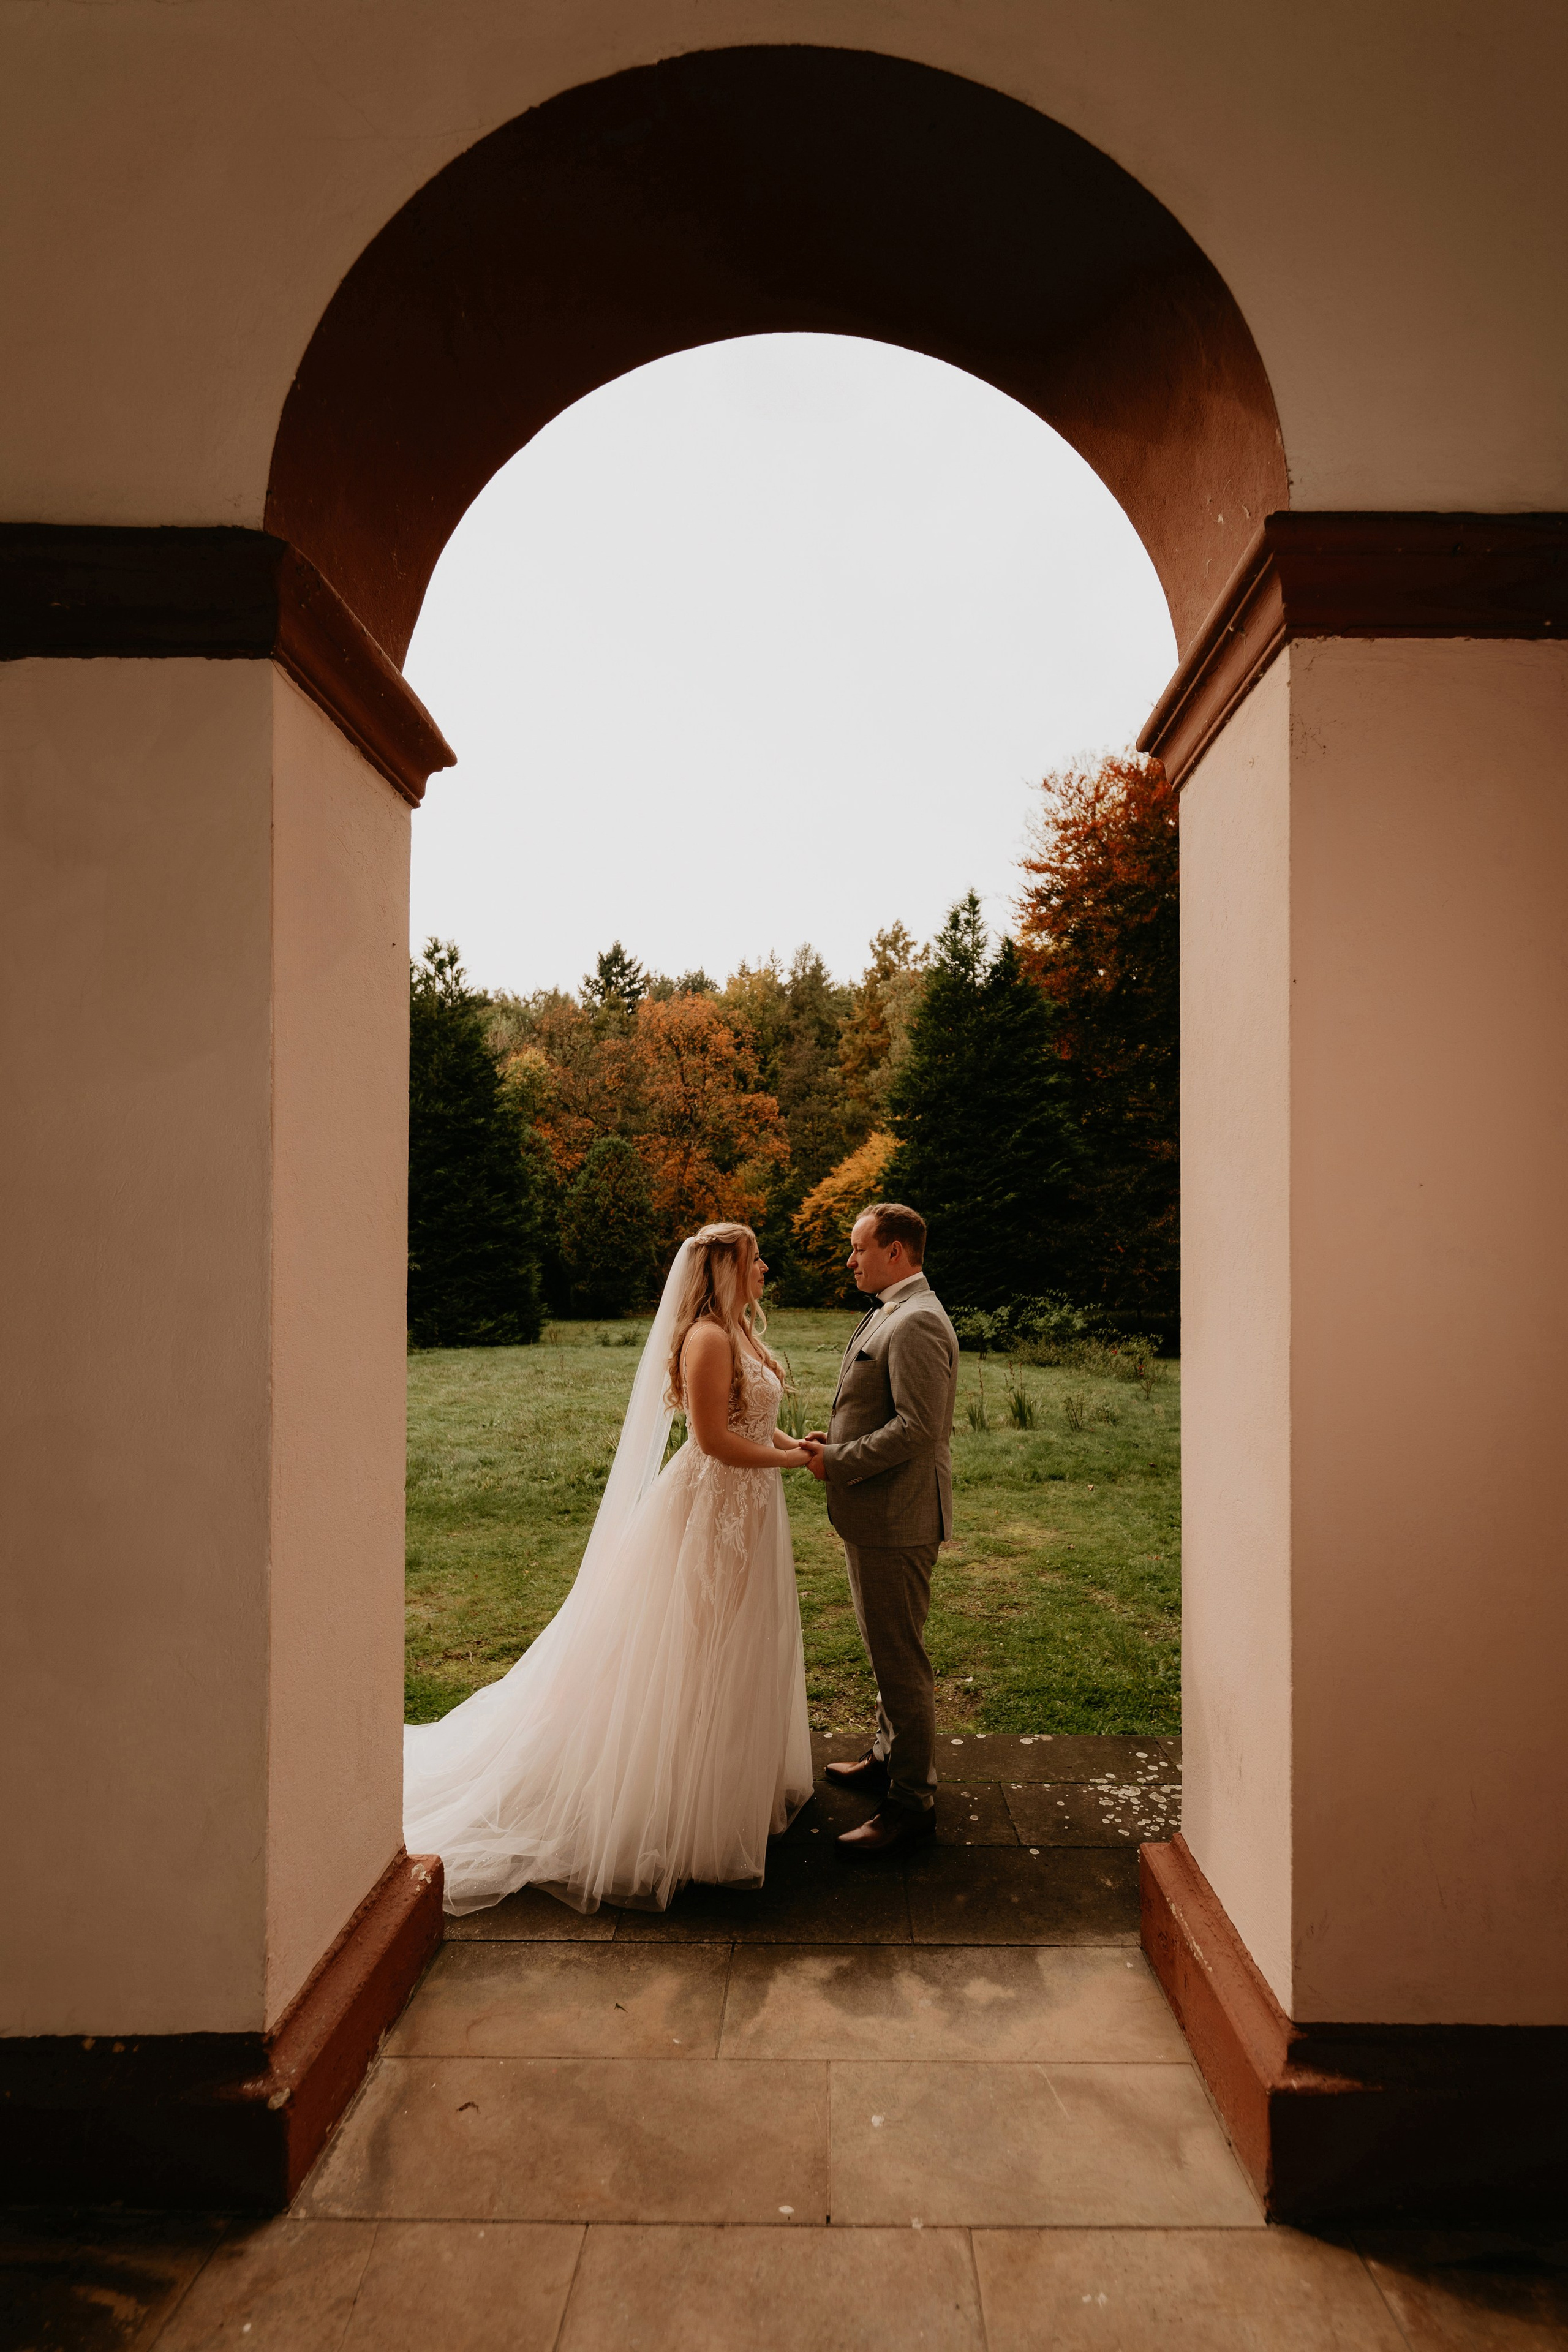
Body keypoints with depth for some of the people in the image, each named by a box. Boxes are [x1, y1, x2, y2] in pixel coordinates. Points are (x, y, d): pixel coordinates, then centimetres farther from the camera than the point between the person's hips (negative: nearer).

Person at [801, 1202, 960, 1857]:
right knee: (887, 1651, 23)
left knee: (900, 1661, 0)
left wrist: (838, 1462, -19)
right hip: (875, 1515, 11)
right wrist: (835, 1438, 7)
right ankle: (888, 1759, 39)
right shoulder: (887, 1315, 13)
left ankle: (910, 1803, 12)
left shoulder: (917, 1323, -21)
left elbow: (917, 1426, -27)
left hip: (896, 1520, -11)